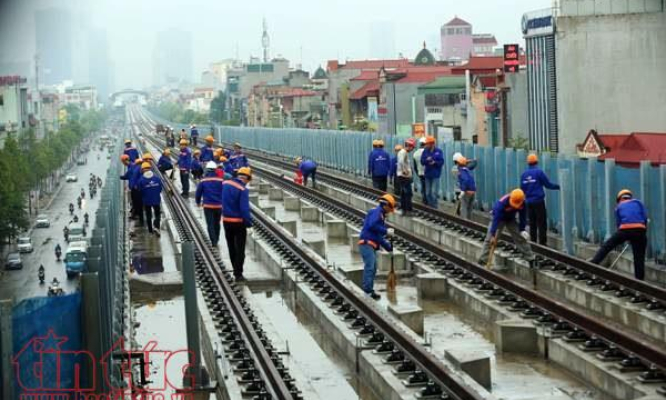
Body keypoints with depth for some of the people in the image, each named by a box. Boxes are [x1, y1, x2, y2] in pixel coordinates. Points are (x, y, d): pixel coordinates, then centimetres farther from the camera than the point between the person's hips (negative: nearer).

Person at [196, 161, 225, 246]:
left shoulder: (203, 181, -5)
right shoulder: (221, 180, -4)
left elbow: (198, 193, 3)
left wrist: (198, 202, 20)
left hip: (208, 206, -2)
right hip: (219, 206, 2)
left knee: (210, 225, 2)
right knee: (217, 224, 18)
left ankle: (214, 241, -7)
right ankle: (216, 240, 29)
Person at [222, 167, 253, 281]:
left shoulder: (225, 184, 0)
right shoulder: (243, 190, -20)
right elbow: (244, 208, -23)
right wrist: (249, 223, -18)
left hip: (226, 220, 6)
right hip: (239, 222, -6)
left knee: (231, 248, 19)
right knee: (240, 249, 4)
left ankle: (236, 270, 30)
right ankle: (238, 274, 5)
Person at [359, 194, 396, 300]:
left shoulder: (381, 215, 24)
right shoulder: (377, 212, -6)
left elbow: (379, 236, 24)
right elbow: (372, 225, -24)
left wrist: (389, 246, 20)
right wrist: (386, 231, -17)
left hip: (372, 246, 10)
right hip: (366, 243, -10)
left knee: (373, 269, 11)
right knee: (370, 267, -17)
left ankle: (369, 291, 15)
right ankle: (368, 291, -23)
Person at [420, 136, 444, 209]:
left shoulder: (438, 151, -5)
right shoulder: (425, 151, 5)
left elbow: (441, 162, -7)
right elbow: (422, 161, 2)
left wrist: (435, 162, -23)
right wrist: (427, 160, -18)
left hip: (435, 175, -4)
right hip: (427, 174, 4)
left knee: (434, 192, -10)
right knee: (428, 192, 9)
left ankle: (435, 207, -2)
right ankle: (429, 206, 20)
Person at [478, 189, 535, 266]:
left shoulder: (523, 203, -26)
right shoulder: (502, 203, -40)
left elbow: (523, 216, -8)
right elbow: (496, 219, -39)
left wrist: (522, 230, -7)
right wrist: (493, 235, -41)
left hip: (511, 219, 4)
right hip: (499, 218, -4)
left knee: (520, 238, 3)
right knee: (490, 239, -12)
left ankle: (531, 259, 14)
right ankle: (482, 261, -10)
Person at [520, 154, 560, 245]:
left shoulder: (524, 174, 5)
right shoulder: (539, 172, -9)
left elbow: (522, 189, 10)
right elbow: (547, 184, -5)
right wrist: (558, 186, 9)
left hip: (529, 202, 5)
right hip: (538, 201, -5)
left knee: (532, 224, 12)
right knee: (542, 224, -2)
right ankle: (542, 243, -5)